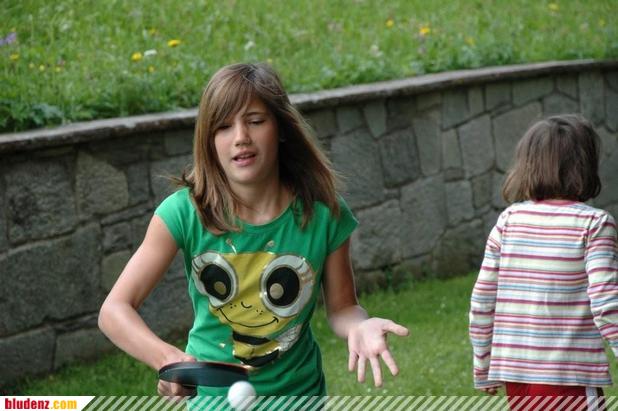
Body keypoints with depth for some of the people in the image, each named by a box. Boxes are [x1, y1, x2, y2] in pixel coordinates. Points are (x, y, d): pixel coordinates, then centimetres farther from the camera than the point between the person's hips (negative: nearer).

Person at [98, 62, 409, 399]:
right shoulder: (185, 212, -19)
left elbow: (341, 307, -2)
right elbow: (114, 309, -20)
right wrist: (167, 358, -39)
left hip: (296, 395, 1)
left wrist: (360, 327, -26)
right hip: (210, 395, -1)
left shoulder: (323, 214, -16)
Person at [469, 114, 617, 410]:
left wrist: (483, 366, 16)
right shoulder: (594, 224, -9)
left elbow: (482, 300, 5)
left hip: (515, 373, 5)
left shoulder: (509, 220, 4)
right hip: (570, 376, -5)